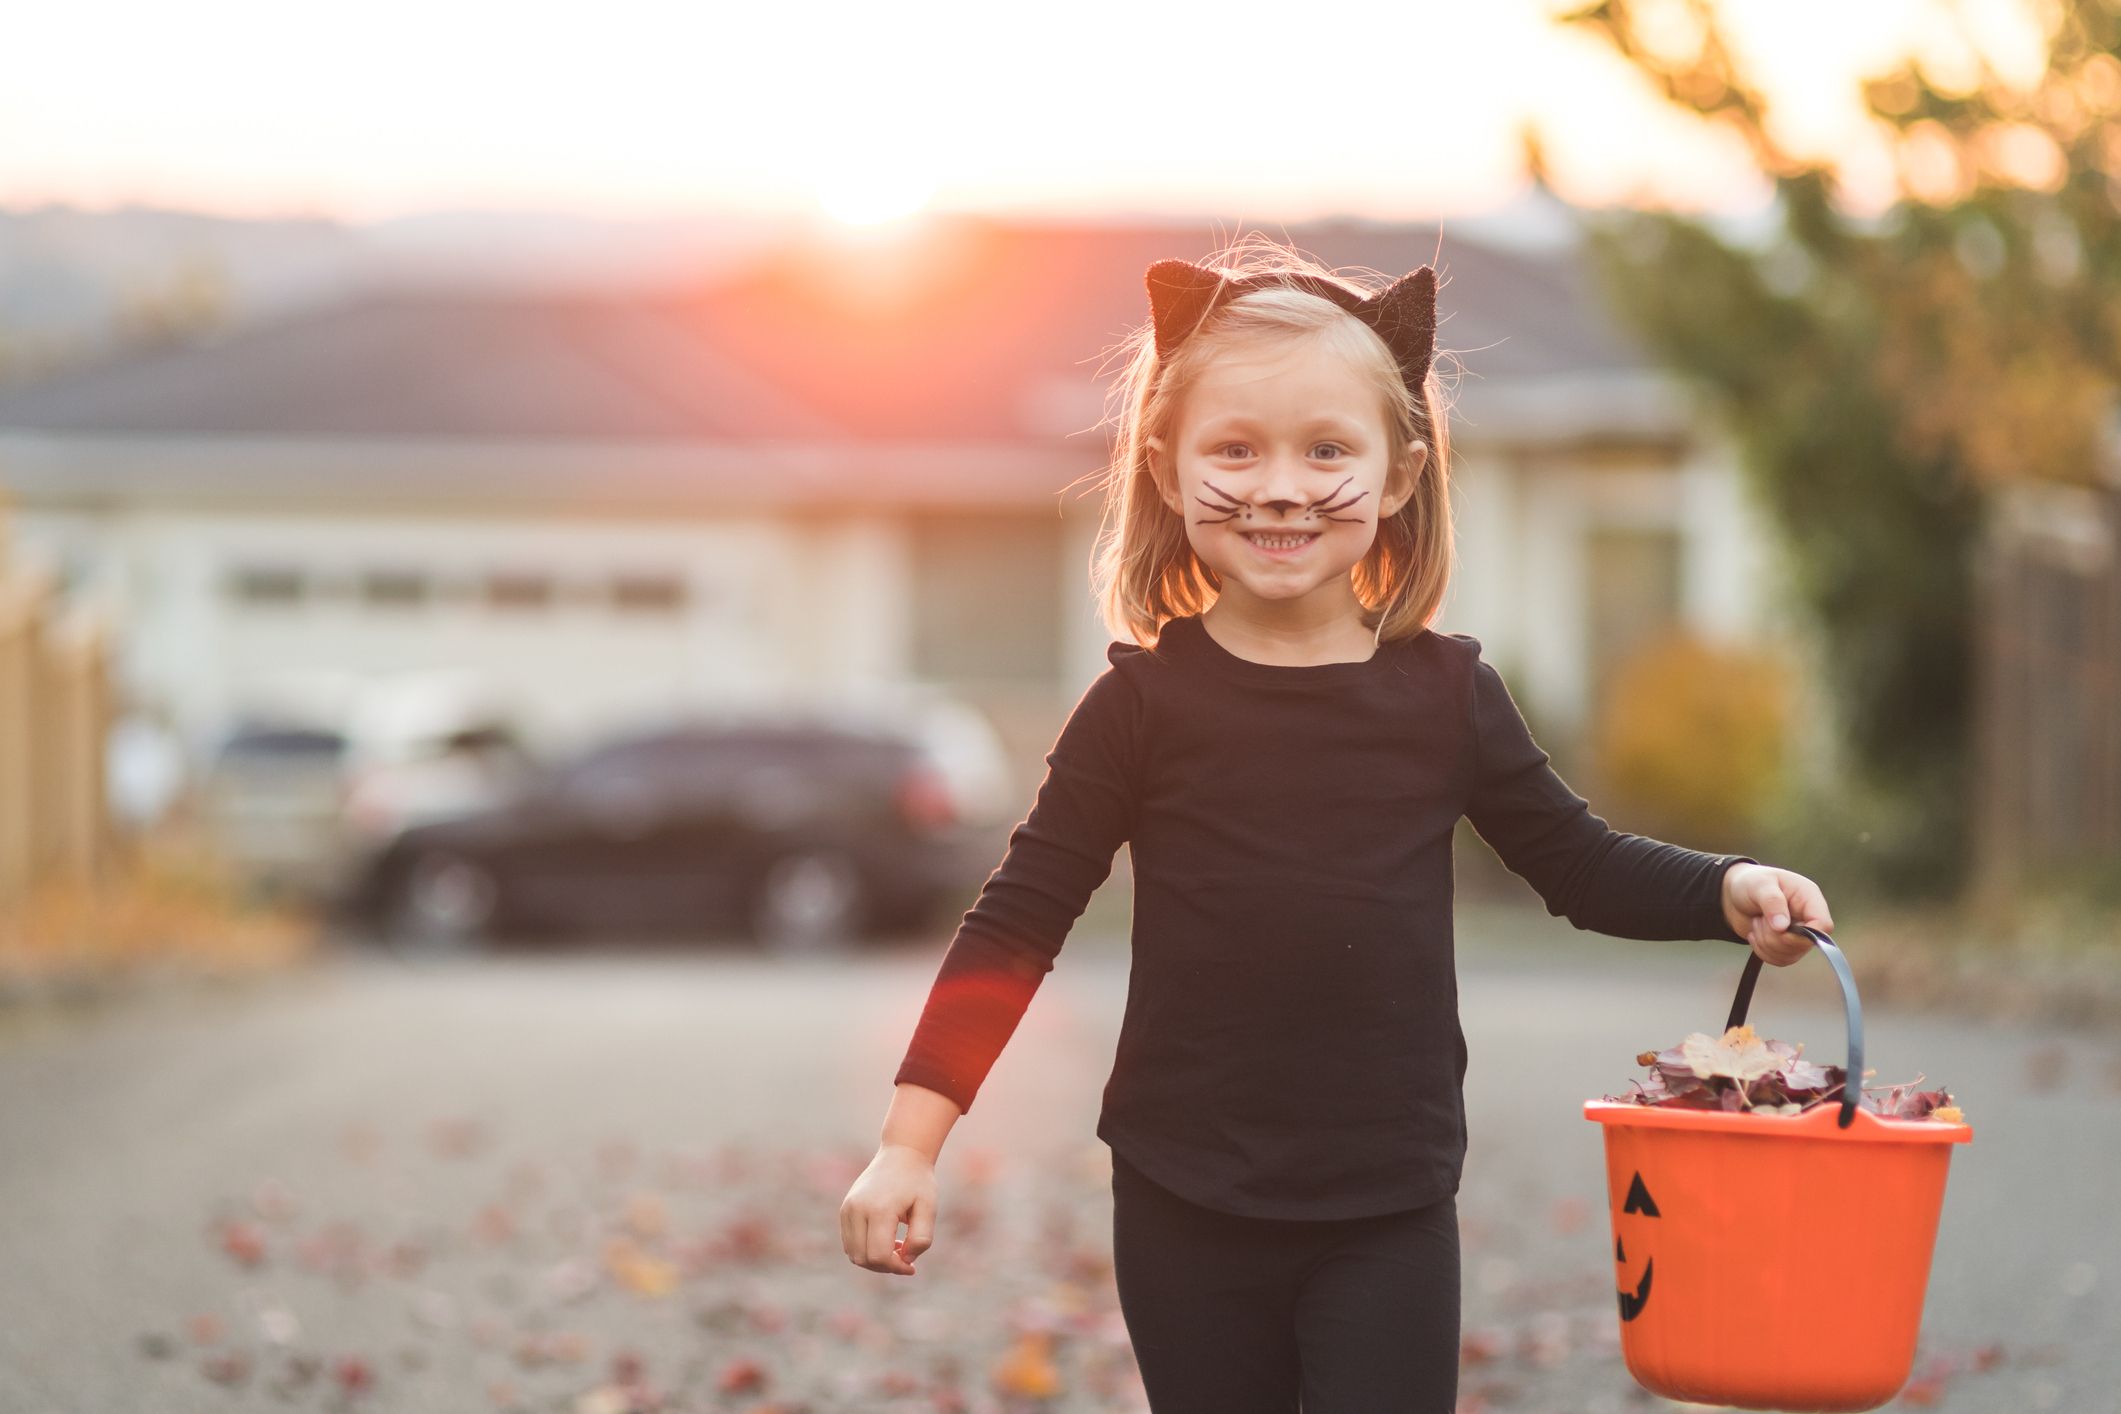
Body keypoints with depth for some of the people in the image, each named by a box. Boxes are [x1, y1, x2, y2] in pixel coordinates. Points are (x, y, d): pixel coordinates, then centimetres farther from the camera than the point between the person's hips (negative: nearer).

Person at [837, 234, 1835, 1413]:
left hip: (1388, 1214, 1)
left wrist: (1728, 891, -8)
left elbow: (1579, 863, 11)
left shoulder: (1446, 693, -1)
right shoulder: (1144, 702, -5)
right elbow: (1018, 920, -3)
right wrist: (911, 1140, -9)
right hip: (1185, 1214, 0)